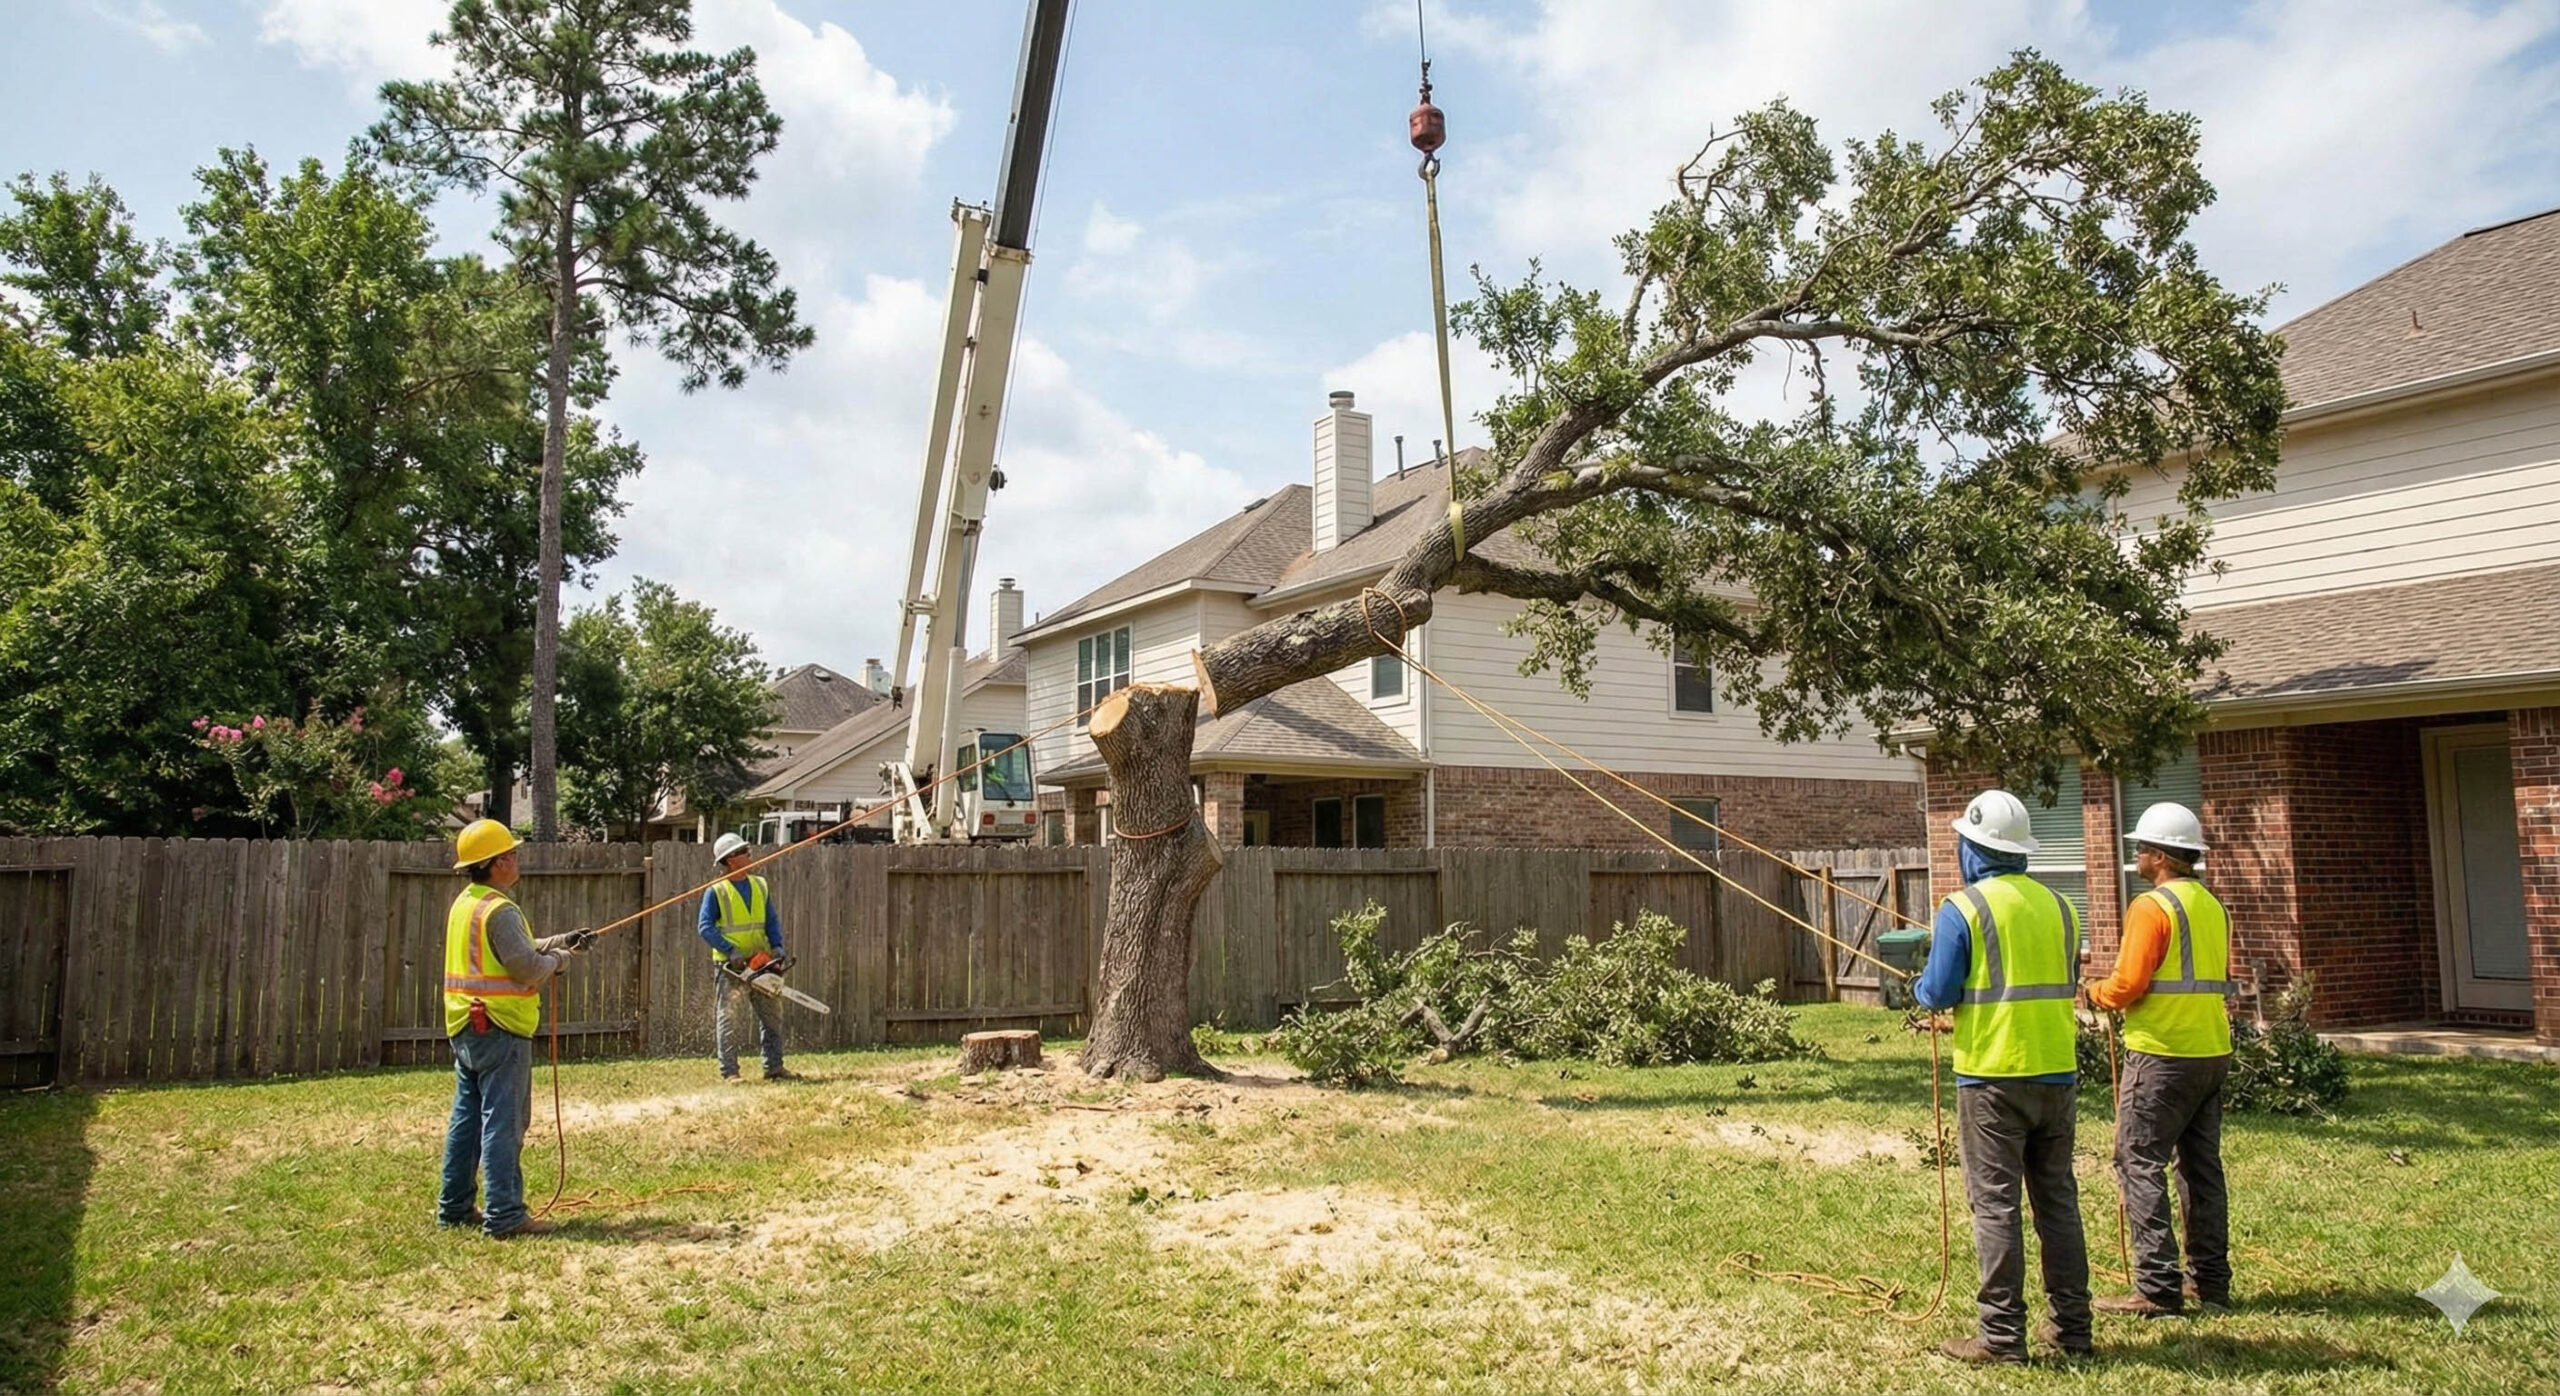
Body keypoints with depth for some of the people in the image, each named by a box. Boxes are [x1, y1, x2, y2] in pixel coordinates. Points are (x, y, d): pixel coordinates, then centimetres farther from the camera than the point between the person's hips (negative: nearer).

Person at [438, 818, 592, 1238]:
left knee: (466, 1119, 15)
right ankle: (505, 1215, -5)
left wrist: (560, 941, 14)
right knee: (503, 1122, -6)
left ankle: (454, 1207, 21)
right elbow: (528, 968, -19)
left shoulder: (463, 905, 12)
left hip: (464, 1029, 10)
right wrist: (560, 957, -1)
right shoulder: (499, 910, -18)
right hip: (500, 1030, -10)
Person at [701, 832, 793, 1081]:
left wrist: (777, 946, -7)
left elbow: (772, 921, 9)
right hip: (729, 966, -5)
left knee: (772, 1015, 6)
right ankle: (729, 1071, 3)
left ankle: (773, 1067, 12)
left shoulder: (759, 886, 9)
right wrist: (730, 950, -21)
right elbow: (705, 927, -12)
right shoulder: (716, 891, -7)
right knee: (727, 1018, -1)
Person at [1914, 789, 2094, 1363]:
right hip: (2057, 1073, 6)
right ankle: (2072, 1326, 21)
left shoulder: (1963, 908, -10)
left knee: (1995, 1203, 0)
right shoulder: (2058, 906, 7)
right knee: (2058, 1197, 14)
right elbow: (2066, 985, 16)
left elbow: (1938, 994, -10)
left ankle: (2002, 1334, 3)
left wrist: (1919, 985, 11)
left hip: (1993, 1077, -6)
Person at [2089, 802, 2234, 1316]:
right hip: (2213, 1052, 9)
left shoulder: (2151, 907, -14)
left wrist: (2094, 991, 2)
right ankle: (2210, 1281, 20)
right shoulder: (2213, 906, 12)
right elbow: (2219, 980, 18)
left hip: (2162, 1055, -9)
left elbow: (2127, 986, -18)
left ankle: (2157, 1288, -5)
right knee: (2201, 1164, 14)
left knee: (2140, 1163, -3)